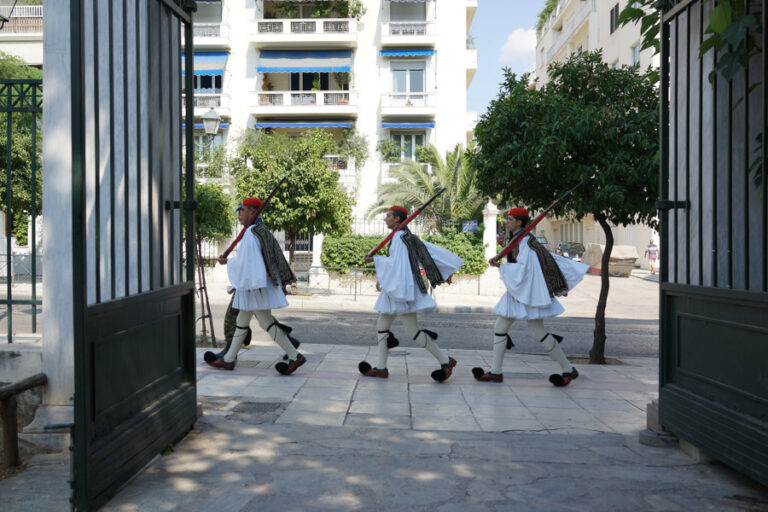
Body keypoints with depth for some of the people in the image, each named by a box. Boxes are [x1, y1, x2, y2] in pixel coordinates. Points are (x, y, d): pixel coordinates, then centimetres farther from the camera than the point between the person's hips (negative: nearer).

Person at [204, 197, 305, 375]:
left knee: (265, 322, -6)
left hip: (255, 284, -10)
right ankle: (229, 359, 24)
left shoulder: (251, 233, -17)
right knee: (242, 320, 15)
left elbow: (244, 262, -21)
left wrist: (227, 262, -5)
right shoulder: (262, 231, 14)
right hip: (256, 282, 10)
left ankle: (294, 356, -6)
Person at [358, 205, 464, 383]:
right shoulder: (407, 236, 14)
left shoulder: (399, 237, -14)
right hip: (395, 288, 10)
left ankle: (445, 361, 1)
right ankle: (381, 368, 14)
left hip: (401, 287, -10)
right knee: (382, 325, 11)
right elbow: (430, 250, 14)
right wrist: (444, 273, 16)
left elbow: (395, 263, -22)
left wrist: (375, 259, -12)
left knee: (413, 331, -7)